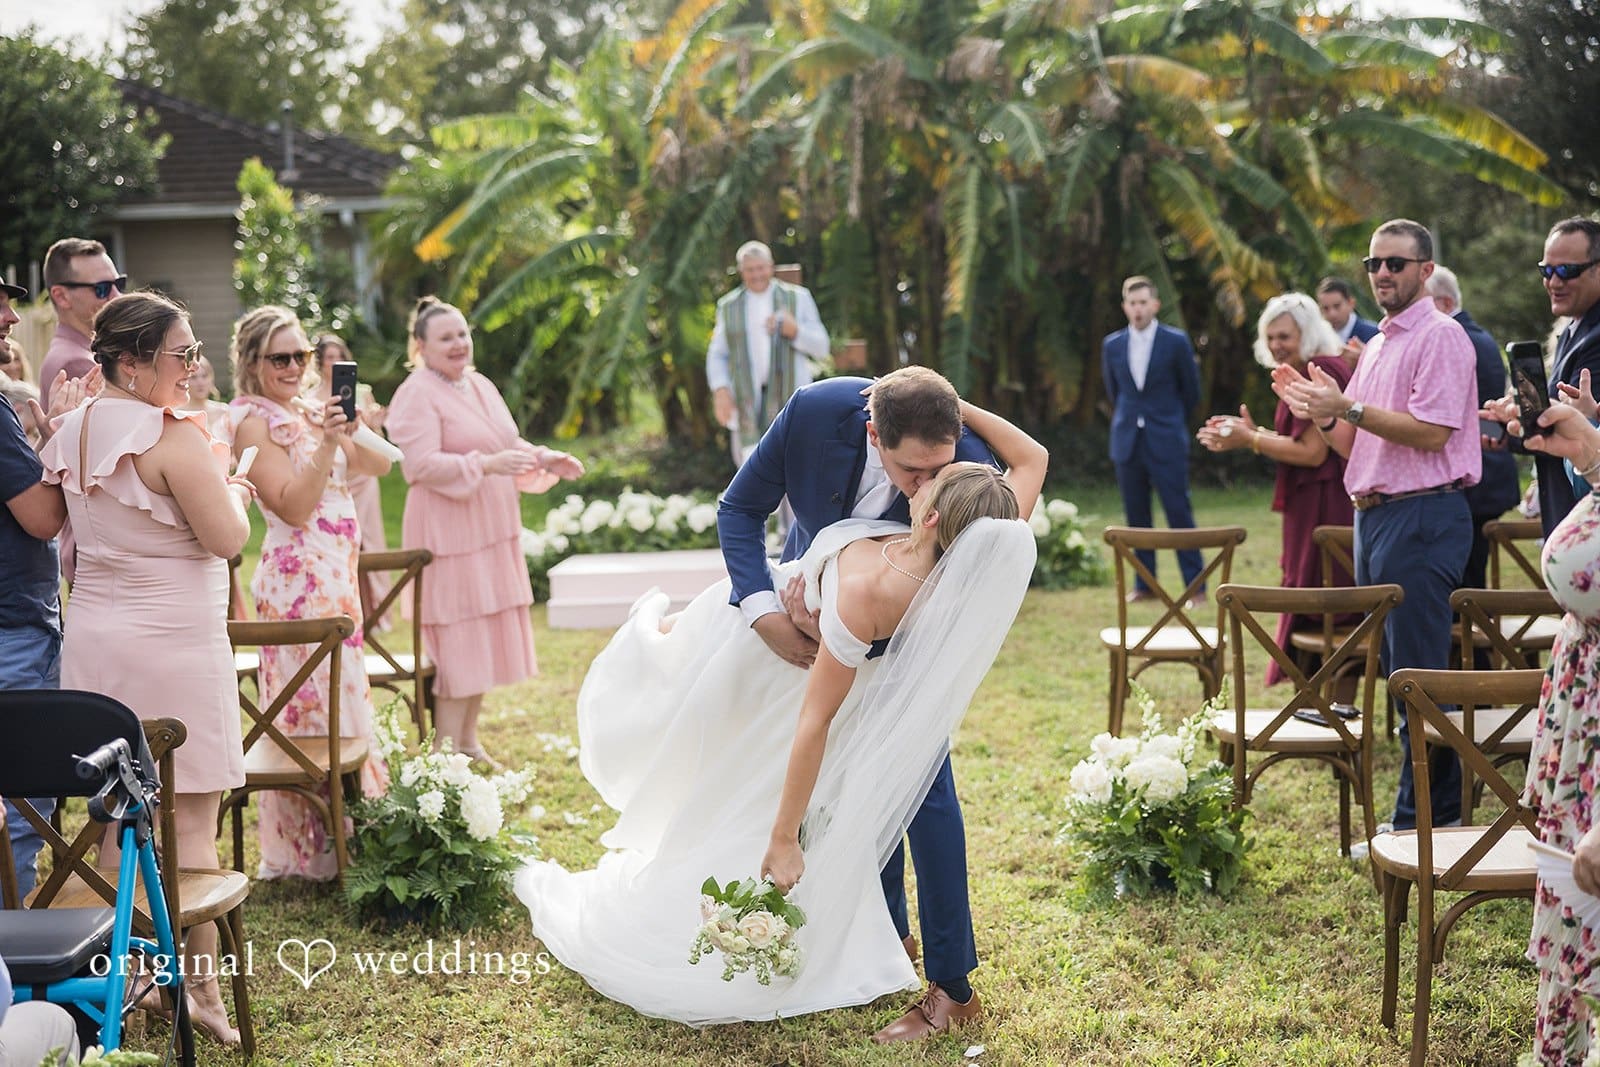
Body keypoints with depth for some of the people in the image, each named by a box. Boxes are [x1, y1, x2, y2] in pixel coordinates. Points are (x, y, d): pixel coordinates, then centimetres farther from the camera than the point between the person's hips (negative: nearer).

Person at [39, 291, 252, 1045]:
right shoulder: (175, 436, -17)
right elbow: (227, 538, -18)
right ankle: (200, 986, 6)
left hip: (94, 637, 8)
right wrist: (226, 483, 2)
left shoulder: (74, 430, 8)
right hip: (172, 643, -8)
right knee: (191, 823, 1)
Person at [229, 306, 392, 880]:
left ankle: (340, 839, 22)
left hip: (335, 573, 8)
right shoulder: (254, 421, -9)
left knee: (339, 699, 13)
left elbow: (378, 465, 8)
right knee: (318, 706, -5)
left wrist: (351, 429, -9)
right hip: (300, 578, -8)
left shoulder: (312, 410, 14)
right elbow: (294, 507, -17)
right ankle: (317, 851, 3)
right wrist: (326, 443, -25)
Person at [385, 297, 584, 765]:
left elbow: (509, 445, 20)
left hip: (493, 531, 8)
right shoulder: (417, 395, -12)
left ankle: (469, 743, 22)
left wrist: (546, 460, 2)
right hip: (448, 532, -8)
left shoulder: (481, 386, 13)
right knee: (457, 642, -7)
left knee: (485, 639, 12)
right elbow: (422, 464, -21)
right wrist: (486, 465, -29)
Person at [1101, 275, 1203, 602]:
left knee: (1179, 514, -4)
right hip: (1127, 441, 3)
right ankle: (1144, 584, 13)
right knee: (1136, 517, 6)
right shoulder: (1112, 345, 6)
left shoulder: (1176, 341, -3)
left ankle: (1194, 585, 0)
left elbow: (1191, 390, 8)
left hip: (1166, 442, -3)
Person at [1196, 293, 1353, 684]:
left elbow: (1313, 452, -20)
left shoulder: (1321, 373, -16)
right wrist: (1251, 432, 8)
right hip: (1312, 505, 11)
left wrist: (1249, 440, -13)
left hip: (1325, 506, -11)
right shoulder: (1307, 374, 16)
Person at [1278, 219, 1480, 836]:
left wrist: (1348, 408, -20)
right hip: (1372, 516, 10)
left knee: (1418, 676, -7)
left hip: (1423, 517, -10)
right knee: (1398, 672, 12)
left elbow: (1431, 432, -18)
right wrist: (1318, 413, 1)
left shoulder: (1440, 336, -7)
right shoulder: (1375, 347, 20)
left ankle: (1418, 823, -2)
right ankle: (1440, 807, 21)